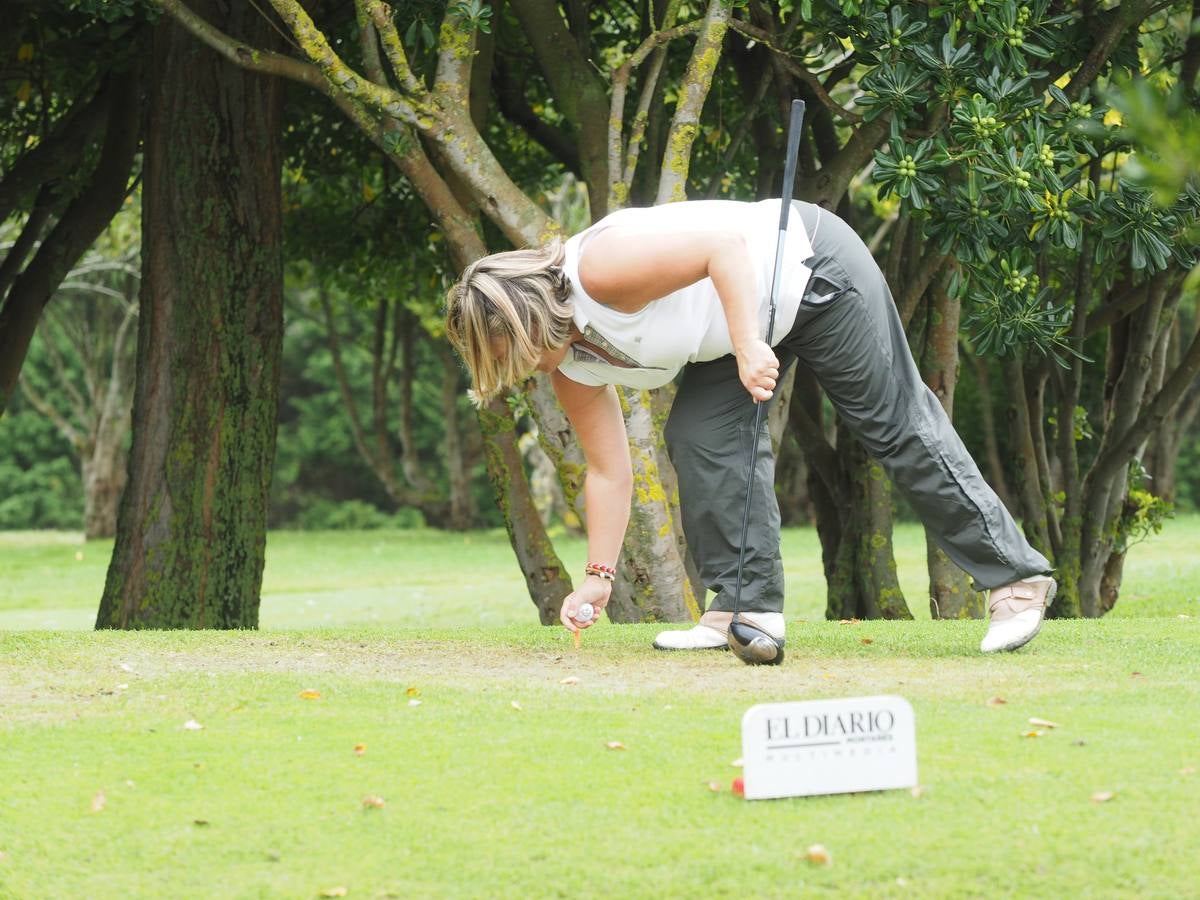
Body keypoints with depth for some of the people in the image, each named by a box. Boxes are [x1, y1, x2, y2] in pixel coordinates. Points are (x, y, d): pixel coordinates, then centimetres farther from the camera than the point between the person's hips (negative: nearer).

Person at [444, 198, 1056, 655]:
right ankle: (749, 606, -3)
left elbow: (726, 241, -35)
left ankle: (1016, 577, 2)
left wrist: (748, 347, -40)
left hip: (809, 266, -9)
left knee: (897, 428, -5)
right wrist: (597, 578, 3)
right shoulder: (571, 367, -1)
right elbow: (608, 470, 5)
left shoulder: (601, 270, -30)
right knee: (699, 437, -7)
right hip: (751, 320, 9)